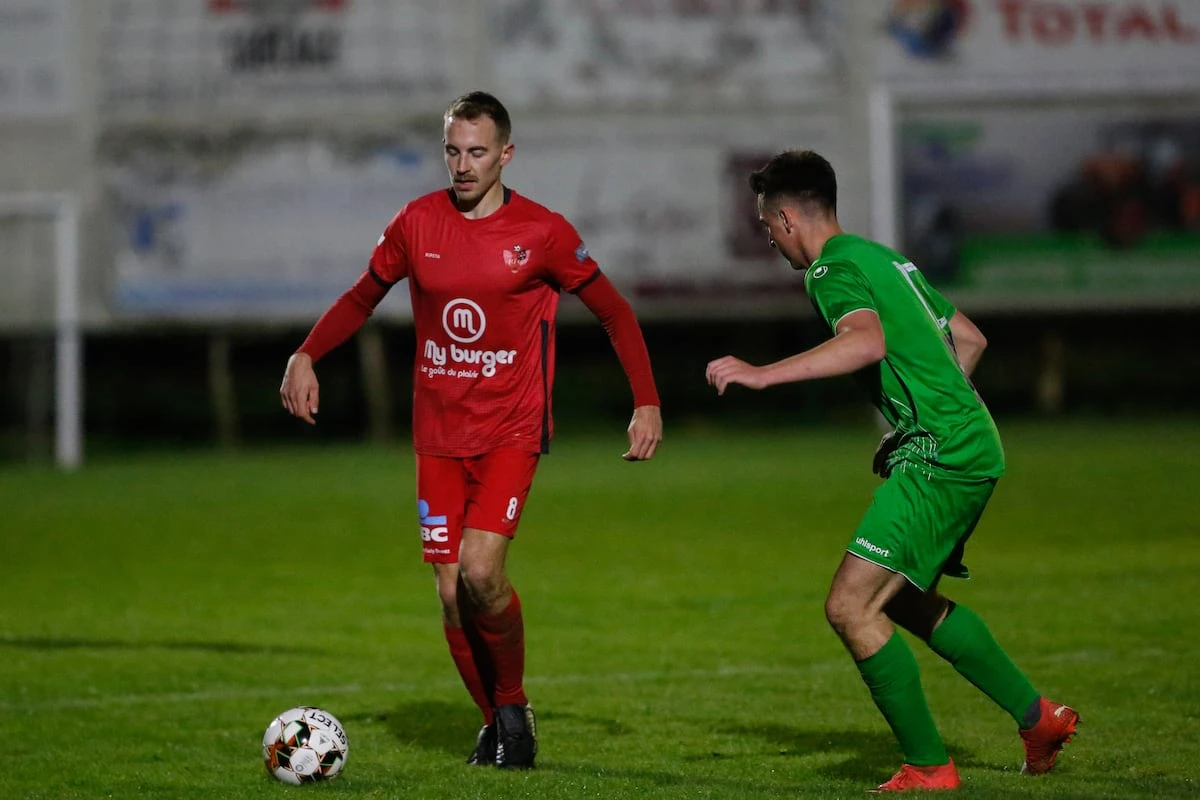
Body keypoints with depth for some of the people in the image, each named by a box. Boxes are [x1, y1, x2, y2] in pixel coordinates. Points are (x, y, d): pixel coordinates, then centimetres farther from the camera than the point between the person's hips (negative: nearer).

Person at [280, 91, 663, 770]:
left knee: (481, 572, -21)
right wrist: (307, 356, -2)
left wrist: (647, 402, -6)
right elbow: (363, 298, 15)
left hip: (512, 431, -3)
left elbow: (614, 312, 3)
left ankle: (514, 703, 4)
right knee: (452, 593, 1)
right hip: (439, 434, 3)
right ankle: (495, 723, 21)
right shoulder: (417, 224, 1)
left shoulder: (542, 233, -6)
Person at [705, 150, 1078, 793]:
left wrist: (764, 374, -32)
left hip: (941, 456, -10)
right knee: (904, 598, 25)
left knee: (850, 606, -12)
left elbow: (868, 341, -31)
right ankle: (1037, 718, 30)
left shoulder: (833, 270, -9)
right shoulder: (883, 258, 21)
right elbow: (969, 339, 26)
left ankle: (929, 768, -9)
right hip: (974, 446, 10)